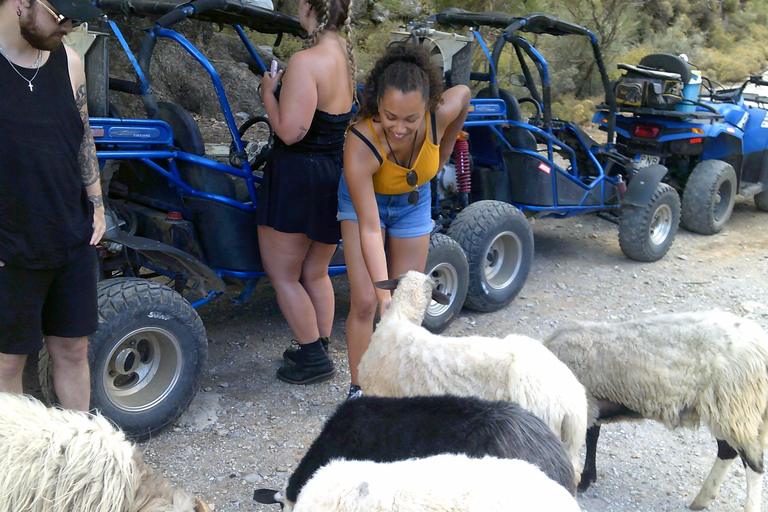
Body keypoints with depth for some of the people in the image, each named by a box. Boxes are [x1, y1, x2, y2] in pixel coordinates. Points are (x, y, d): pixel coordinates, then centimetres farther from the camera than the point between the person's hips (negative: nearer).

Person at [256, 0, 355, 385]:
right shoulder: (346, 54, 6)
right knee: (314, 273, 20)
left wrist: (269, 92, -7)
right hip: (337, 175, 9)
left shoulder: (306, 62, -20)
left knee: (282, 273, 7)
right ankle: (319, 350, 30)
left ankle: (314, 357, 13)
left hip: (300, 177, -8)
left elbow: (289, 132, -23)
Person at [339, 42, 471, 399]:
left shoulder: (442, 113, -34)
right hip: (364, 199, -3)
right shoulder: (360, 145, -41)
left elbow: (463, 93, -6)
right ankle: (358, 389, 8)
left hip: (413, 201, 3)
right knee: (364, 302, -10)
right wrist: (383, 290, -43)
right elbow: (369, 229, -37)